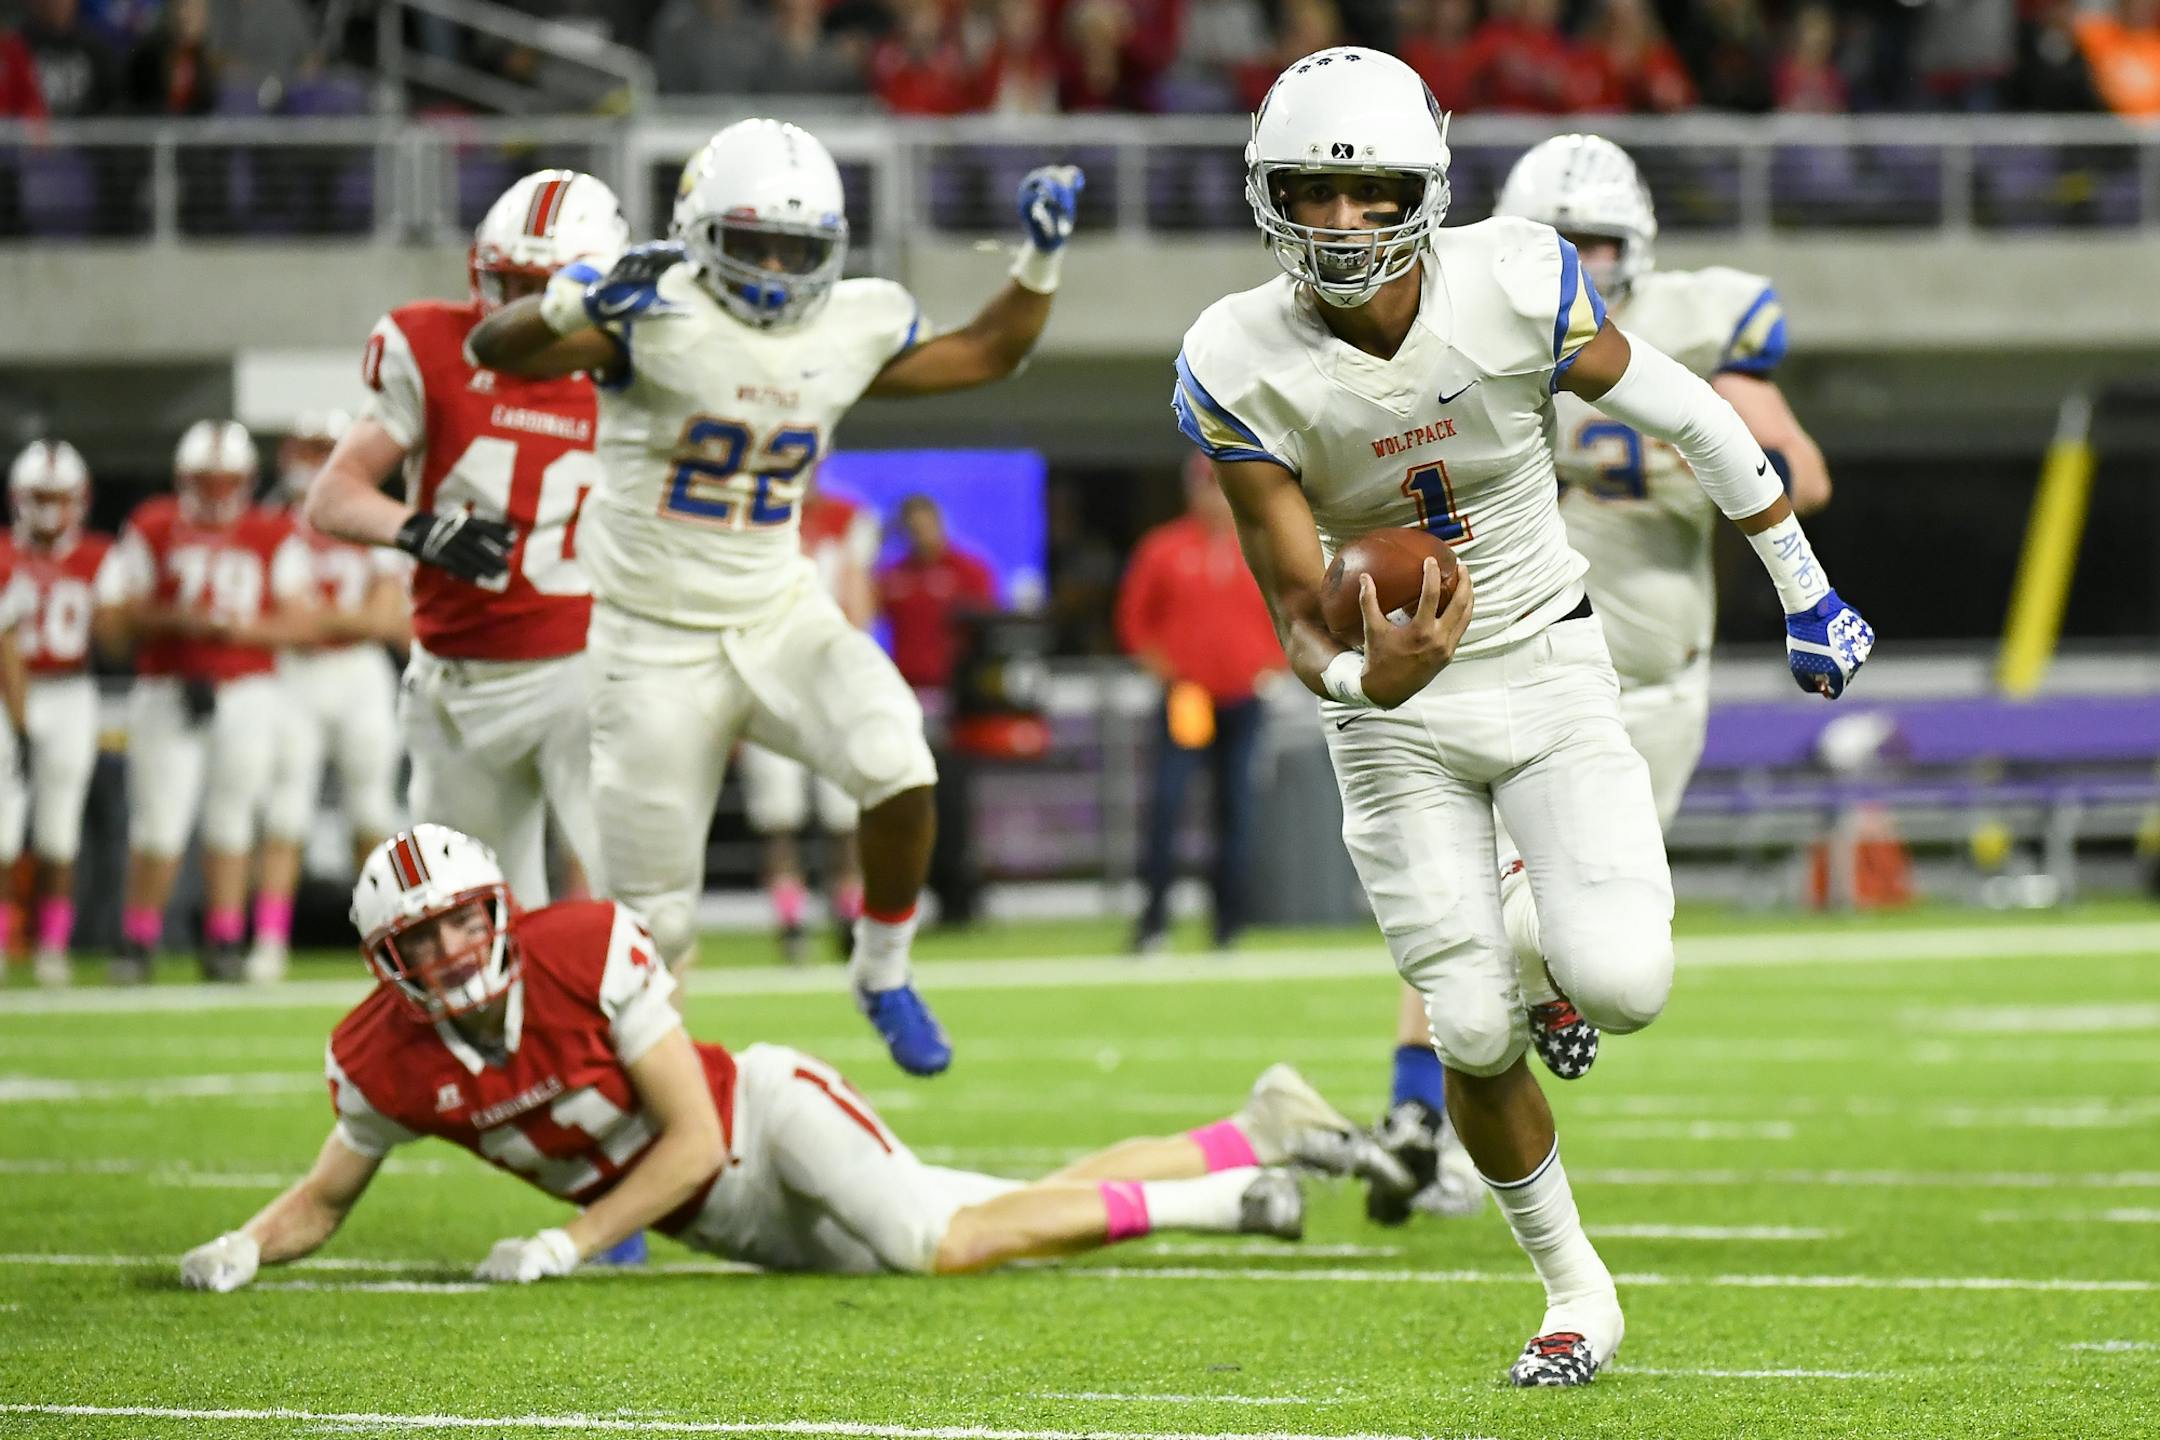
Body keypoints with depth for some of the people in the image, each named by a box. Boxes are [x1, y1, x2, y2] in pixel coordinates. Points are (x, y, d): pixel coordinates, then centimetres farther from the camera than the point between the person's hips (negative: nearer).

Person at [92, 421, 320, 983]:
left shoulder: (273, 537, 5)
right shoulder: (152, 531, 2)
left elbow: (303, 622, 2)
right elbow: (110, 622, 0)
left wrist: (242, 628, -13)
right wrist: (171, 620, -15)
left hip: (246, 692, 1)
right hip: (167, 693, -1)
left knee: (231, 824, 3)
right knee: (159, 826, -7)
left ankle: (223, 946, 11)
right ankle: (137, 942, 7)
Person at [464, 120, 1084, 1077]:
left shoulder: (850, 331, 0)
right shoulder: (660, 317, -16)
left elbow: (988, 353, 15)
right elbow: (496, 351, -26)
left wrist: (1042, 259, 2)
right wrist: (580, 302, -44)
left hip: (780, 618, 4)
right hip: (659, 646, -4)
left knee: (900, 771, -23)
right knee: (656, 924, 0)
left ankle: (884, 975, 2)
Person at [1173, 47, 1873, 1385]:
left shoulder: (1515, 285, -19)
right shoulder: (1242, 369, -17)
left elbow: (1687, 417, -3)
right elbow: (1297, 602, -14)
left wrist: (1805, 586, 5)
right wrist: (1357, 673, -38)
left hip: (1548, 665, 0)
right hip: (1396, 702, 0)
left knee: (1623, 986, -18)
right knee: (1474, 1038, -4)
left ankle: (1568, 977, 21)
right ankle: (1576, 1287, 20)